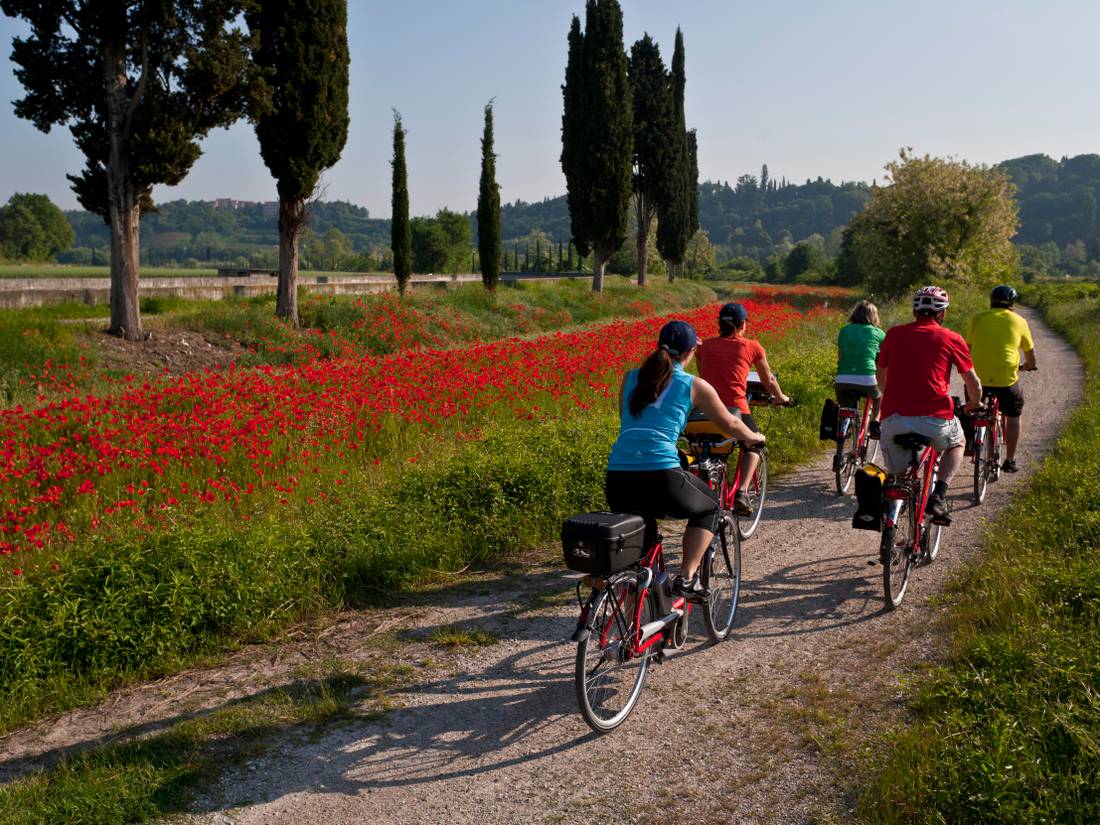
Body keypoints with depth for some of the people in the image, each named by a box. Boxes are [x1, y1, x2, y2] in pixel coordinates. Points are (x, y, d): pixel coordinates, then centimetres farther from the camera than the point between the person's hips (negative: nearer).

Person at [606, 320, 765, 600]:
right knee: (709, 508, 25)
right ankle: (687, 577, 12)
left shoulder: (631, 378, 18)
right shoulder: (694, 386, 8)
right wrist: (754, 437, 43)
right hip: (661, 477, -4)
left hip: (617, 482, 4)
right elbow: (729, 424, 22)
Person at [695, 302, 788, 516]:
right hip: (735, 408, -2)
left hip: (705, 408, 2)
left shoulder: (705, 346, 14)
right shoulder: (752, 346, 9)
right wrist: (780, 398, 41)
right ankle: (741, 493, 6)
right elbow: (768, 380, 21)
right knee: (753, 444, 25)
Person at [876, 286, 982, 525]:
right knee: (956, 444, 31)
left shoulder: (894, 334, 13)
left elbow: (881, 376, 25)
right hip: (935, 419, -2)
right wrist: (974, 404, 38)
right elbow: (973, 384, 16)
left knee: (896, 476, 23)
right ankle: (938, 497, 11)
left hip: (894, 418, 2)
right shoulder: (951, 339, 8)